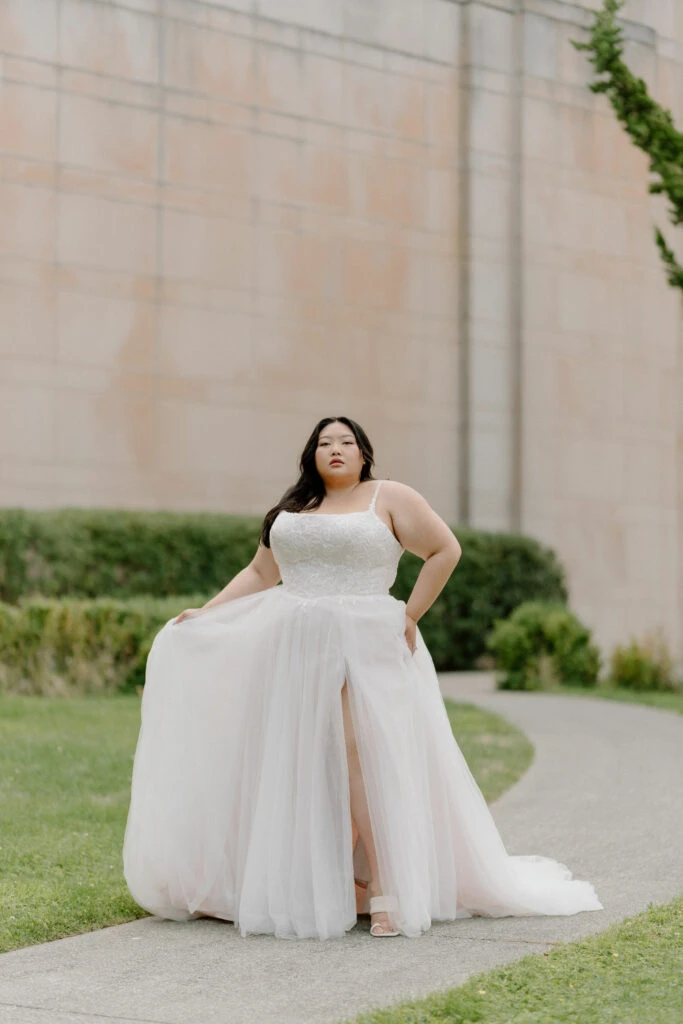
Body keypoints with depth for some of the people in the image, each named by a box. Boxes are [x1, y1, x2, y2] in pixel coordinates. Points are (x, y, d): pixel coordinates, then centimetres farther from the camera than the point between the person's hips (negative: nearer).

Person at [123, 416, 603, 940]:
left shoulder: (389, 498, 2)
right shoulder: (291, 510, 18)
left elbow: (446, 550, 0)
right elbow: (260, 573, 22)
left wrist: (410, 616, -5)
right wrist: (206, 612, 14)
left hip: (366, 651, -5)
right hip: (297, 654, 5)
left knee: (367, 764, -15)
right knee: (302, 771, 1)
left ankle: (388, 891, -14)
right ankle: (334, 888, 7)